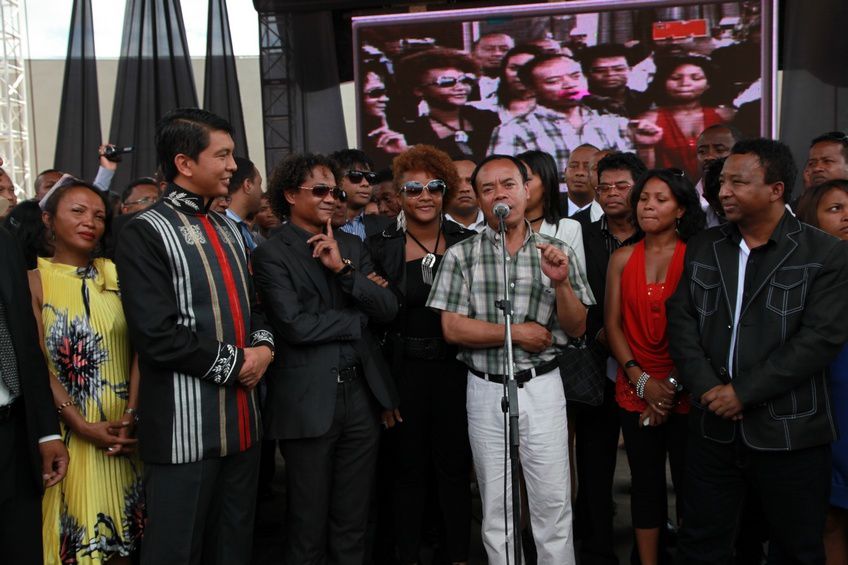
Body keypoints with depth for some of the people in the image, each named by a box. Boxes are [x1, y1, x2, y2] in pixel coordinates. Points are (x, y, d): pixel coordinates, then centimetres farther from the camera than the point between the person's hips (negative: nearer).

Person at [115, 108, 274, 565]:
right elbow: (157, 337, -19)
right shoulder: (145, 234, -10)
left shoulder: (229, 231, 15)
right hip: (185, 426, -7)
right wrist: (235, 362, -12)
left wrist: (262, 344, 0)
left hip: (242, 420, 7)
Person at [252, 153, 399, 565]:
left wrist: (344, 268, -12)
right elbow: (296, 325, -17)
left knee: (352, 523, 16)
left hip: (361, 394, 5)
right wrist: (359, 318, -6)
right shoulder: (271, 254, -6)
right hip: (309, 402, -5)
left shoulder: (351, 246, 11)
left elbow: (388, 309, 1)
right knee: (308, 525, 11)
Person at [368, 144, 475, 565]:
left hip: (455, 369, 1)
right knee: (409, 470, 12)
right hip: (404, 372, 0)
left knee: (454, 467, 11)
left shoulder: (467, 242, 1)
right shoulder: (381, 247, -1)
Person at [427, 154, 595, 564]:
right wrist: (516, 333, -11)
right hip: (486, 391, 0)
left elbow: (577, 328, 0)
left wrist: (561, 282, -17)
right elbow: (452, 328, -8)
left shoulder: (555, 252, 2)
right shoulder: (461, 255, -2)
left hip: (542, 388, 0)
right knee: (496, 507, 13)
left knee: (554, 504, 5)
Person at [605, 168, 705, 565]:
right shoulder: (622, 259, 6)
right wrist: (641, 380, -8)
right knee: (645, 484, 11)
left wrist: (675, 386, -10)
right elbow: (612, 324, 3)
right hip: (635, 391, 3)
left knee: (689, 483, 6)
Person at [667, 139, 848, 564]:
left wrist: (743, 392, -16)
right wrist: (706, 388, -10)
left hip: (789, 433, -3)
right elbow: (681, 321, 4)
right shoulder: (701, 249, 9)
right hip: (714, 427, 3)